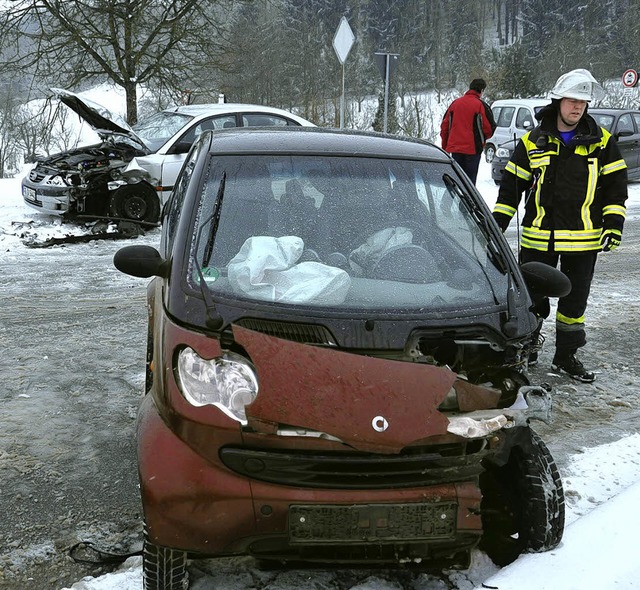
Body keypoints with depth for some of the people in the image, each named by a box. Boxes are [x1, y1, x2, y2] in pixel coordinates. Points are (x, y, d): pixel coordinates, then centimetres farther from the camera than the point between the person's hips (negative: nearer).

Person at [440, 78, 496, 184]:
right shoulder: (481, 105, -7)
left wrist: (445, 147, 16)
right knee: (470, 179, 0)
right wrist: (481, 139, 14)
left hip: (454, 148, 4)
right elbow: (490, 127, -7)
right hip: (473, 149, -4)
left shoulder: (455, 103, 8)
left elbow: (444, 126, 10)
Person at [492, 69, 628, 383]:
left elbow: (616, 186, 8)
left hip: (583, 239, 1)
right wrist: (497, 223, 2)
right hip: (538, 237, 0)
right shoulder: (533, 142, 3)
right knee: (532, 297, 6)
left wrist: (614, 224, -2)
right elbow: (511, 185, 7)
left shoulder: (602, 142, 4)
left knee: (574, 300, 8)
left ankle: (566, 356, 22)